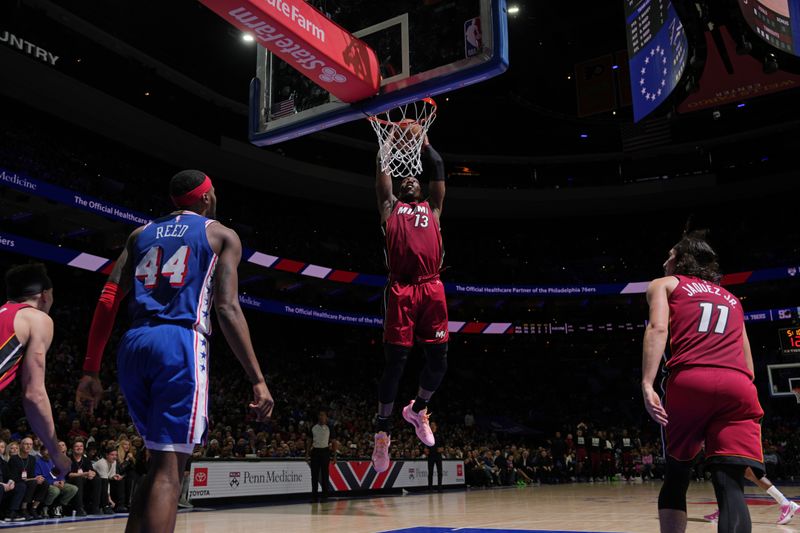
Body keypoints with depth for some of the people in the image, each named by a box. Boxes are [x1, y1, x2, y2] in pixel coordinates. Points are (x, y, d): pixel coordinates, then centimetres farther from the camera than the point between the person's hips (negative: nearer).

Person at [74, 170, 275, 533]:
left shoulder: (141, 234, 22)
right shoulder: (221, 235, 9)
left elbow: (107, 301, 11)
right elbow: (227, 310, -4)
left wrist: (90, 372, 12)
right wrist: (257, 379, -6)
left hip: (134, 345, 6)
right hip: (181, 343, -5)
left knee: (160, 461, 20)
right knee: (169, 469, -7)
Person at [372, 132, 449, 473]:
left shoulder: (432, 209, 27)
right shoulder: (390, 208, 21)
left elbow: (439, 172, 24)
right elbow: (382, 172, 17)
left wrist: (425, 144, 30)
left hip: (431, 289, 3)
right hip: (401, 290, -3)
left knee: (438, 361, 0)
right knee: (395, 361, -3)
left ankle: (417, 409, 27)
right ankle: (383, 428, 11)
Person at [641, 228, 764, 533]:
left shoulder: (664, 284, 20)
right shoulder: (731, 298, 34)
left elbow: (658, 328, -1)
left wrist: (647, 384, -11)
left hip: (689, 381, -2)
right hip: (737, 386, 3)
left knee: (676, 476, 14)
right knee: (730, 486, -7)